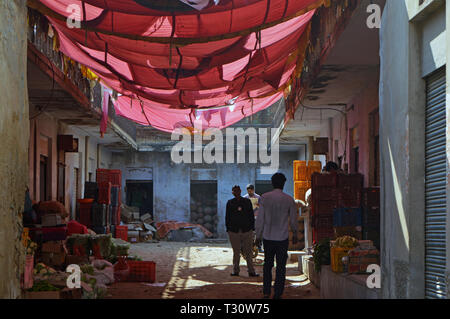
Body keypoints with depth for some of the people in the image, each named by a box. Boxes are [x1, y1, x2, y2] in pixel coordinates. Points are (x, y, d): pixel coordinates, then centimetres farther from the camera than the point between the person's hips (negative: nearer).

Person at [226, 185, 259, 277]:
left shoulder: (247, 201, 8)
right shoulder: (230, 203, 7)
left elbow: (251, 215, 9)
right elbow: (227, 217, 9)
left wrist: (252, 228, 3)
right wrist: (228, 229, 1)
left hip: (247, 231, 0)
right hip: (234, 231, 0)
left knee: (248, 252, 2)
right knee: (236, 252, 6)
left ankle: (251, 271, 6)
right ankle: (235, 271, 14)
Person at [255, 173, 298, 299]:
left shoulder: (264, 198, -4)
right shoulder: (289, 199, -5)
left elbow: (260, 218, -2)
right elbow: (293, 220, 2)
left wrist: (258, 235, 8)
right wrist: (295, 235, 15)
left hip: (268, 237, 1)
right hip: (283, 238, -1)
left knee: (267, 265, 15)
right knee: (281, 266, 6)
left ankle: (266, 292, 10)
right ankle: (277, 294, 6)